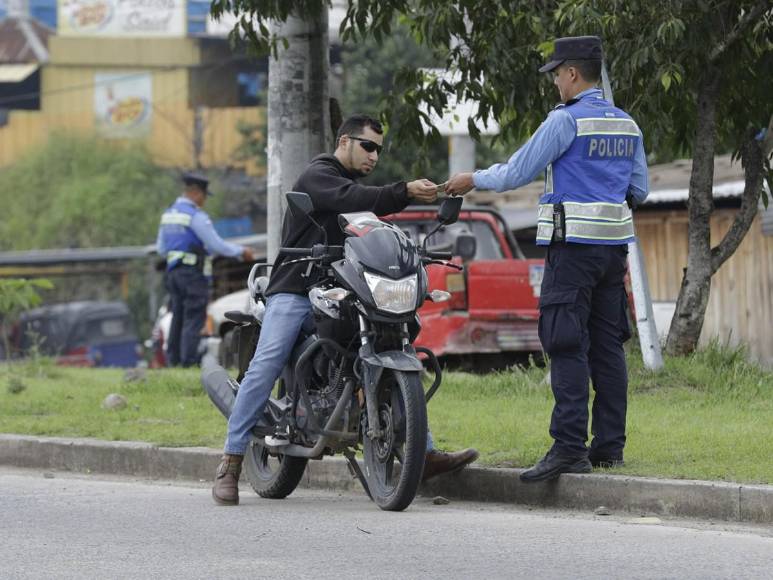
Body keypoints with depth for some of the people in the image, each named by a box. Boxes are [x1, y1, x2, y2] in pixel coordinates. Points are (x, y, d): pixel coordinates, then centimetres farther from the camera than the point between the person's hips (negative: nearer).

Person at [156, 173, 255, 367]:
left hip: (173, 271, 8)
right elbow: (216, 245, -12)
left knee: (178, 317, 11)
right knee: (194, 320, -7)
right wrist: (242, 252, -2)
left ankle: (173, 359, 11)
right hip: (193, 272, -8)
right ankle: (189, 360, -11)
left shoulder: (168, 213, 14)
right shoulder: (196, 215, -13)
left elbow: (161, 248, 18)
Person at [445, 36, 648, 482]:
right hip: (615, 244, 8)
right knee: (607, 346, 10)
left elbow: (516, 173, -6)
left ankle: (570, 449, -16)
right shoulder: (627, 125, 13)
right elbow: (640, 189, 17)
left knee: (567, 348, -10)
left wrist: (473, 180, 10)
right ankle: (610, 445, 10)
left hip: (573, 245, -8)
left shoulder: (566, 121, -10)